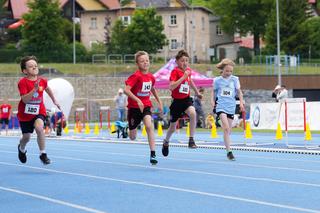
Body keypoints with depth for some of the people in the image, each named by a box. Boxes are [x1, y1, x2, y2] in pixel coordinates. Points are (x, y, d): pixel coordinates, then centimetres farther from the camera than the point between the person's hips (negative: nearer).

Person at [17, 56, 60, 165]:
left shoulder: (42, 81, -6)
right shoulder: (23, 82, -19)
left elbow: (47, 88, 19)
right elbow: (24, 99, -29)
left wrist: (54, 100, 28)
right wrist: (35, 89, -38)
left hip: (39, 111, 1)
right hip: (25, 113, -1)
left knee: (39, 127, -29)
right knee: (26, 137, 9)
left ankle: (43, 154, -16)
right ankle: (21, 149, 48)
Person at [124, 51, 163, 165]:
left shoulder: (151, 77, 1)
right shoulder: (136, 76, -17)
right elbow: (126, 90, -27)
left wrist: (159, 101, 19)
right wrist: (138, 100, -34)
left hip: (146, 105, 3)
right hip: (134, 106, -3)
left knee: (149, 126, -25)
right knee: (132, 137, 8)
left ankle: (153, 155, -24)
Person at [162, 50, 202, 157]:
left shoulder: (188, 70, 2)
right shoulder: (175, 71, -16)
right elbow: (171, 87, -29)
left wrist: (197, 92, 31)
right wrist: (183, 77, -30)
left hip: (186, 99, 3)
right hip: (177, 101, -3)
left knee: (193, 113, -31)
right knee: (173, 127, 10)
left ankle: (191, 140, -24)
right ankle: (166, 142, 41)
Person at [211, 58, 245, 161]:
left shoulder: (234, 79, 3)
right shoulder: (217, 80, 1)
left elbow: (239, 92, 11)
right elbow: (214, 91, 14)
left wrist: (241, 102, 1)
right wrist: (212, 100, -1)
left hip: (231, 107, 2)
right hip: (221, 106, -2)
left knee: (228, 130, 7)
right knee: (226, 128, -18)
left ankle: (228, 151, 21)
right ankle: (229, 151, -19)